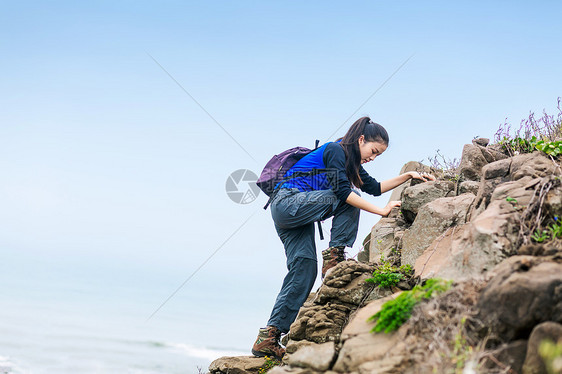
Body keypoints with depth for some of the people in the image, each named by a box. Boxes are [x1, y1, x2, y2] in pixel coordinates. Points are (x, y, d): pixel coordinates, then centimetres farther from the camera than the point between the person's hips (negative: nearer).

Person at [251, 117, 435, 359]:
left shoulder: (350, 161, 18)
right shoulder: (335, 151, -11)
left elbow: (374, 187, 25)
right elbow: (343, 191, -22)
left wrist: (408, 176, 19)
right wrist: (382, 211, -21)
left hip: (293, 215, 9)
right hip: (288, 204, -9)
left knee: (304, 270, -3)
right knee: (348, 202, -15)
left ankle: (268, 339, -6)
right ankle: (333, 257, -14)